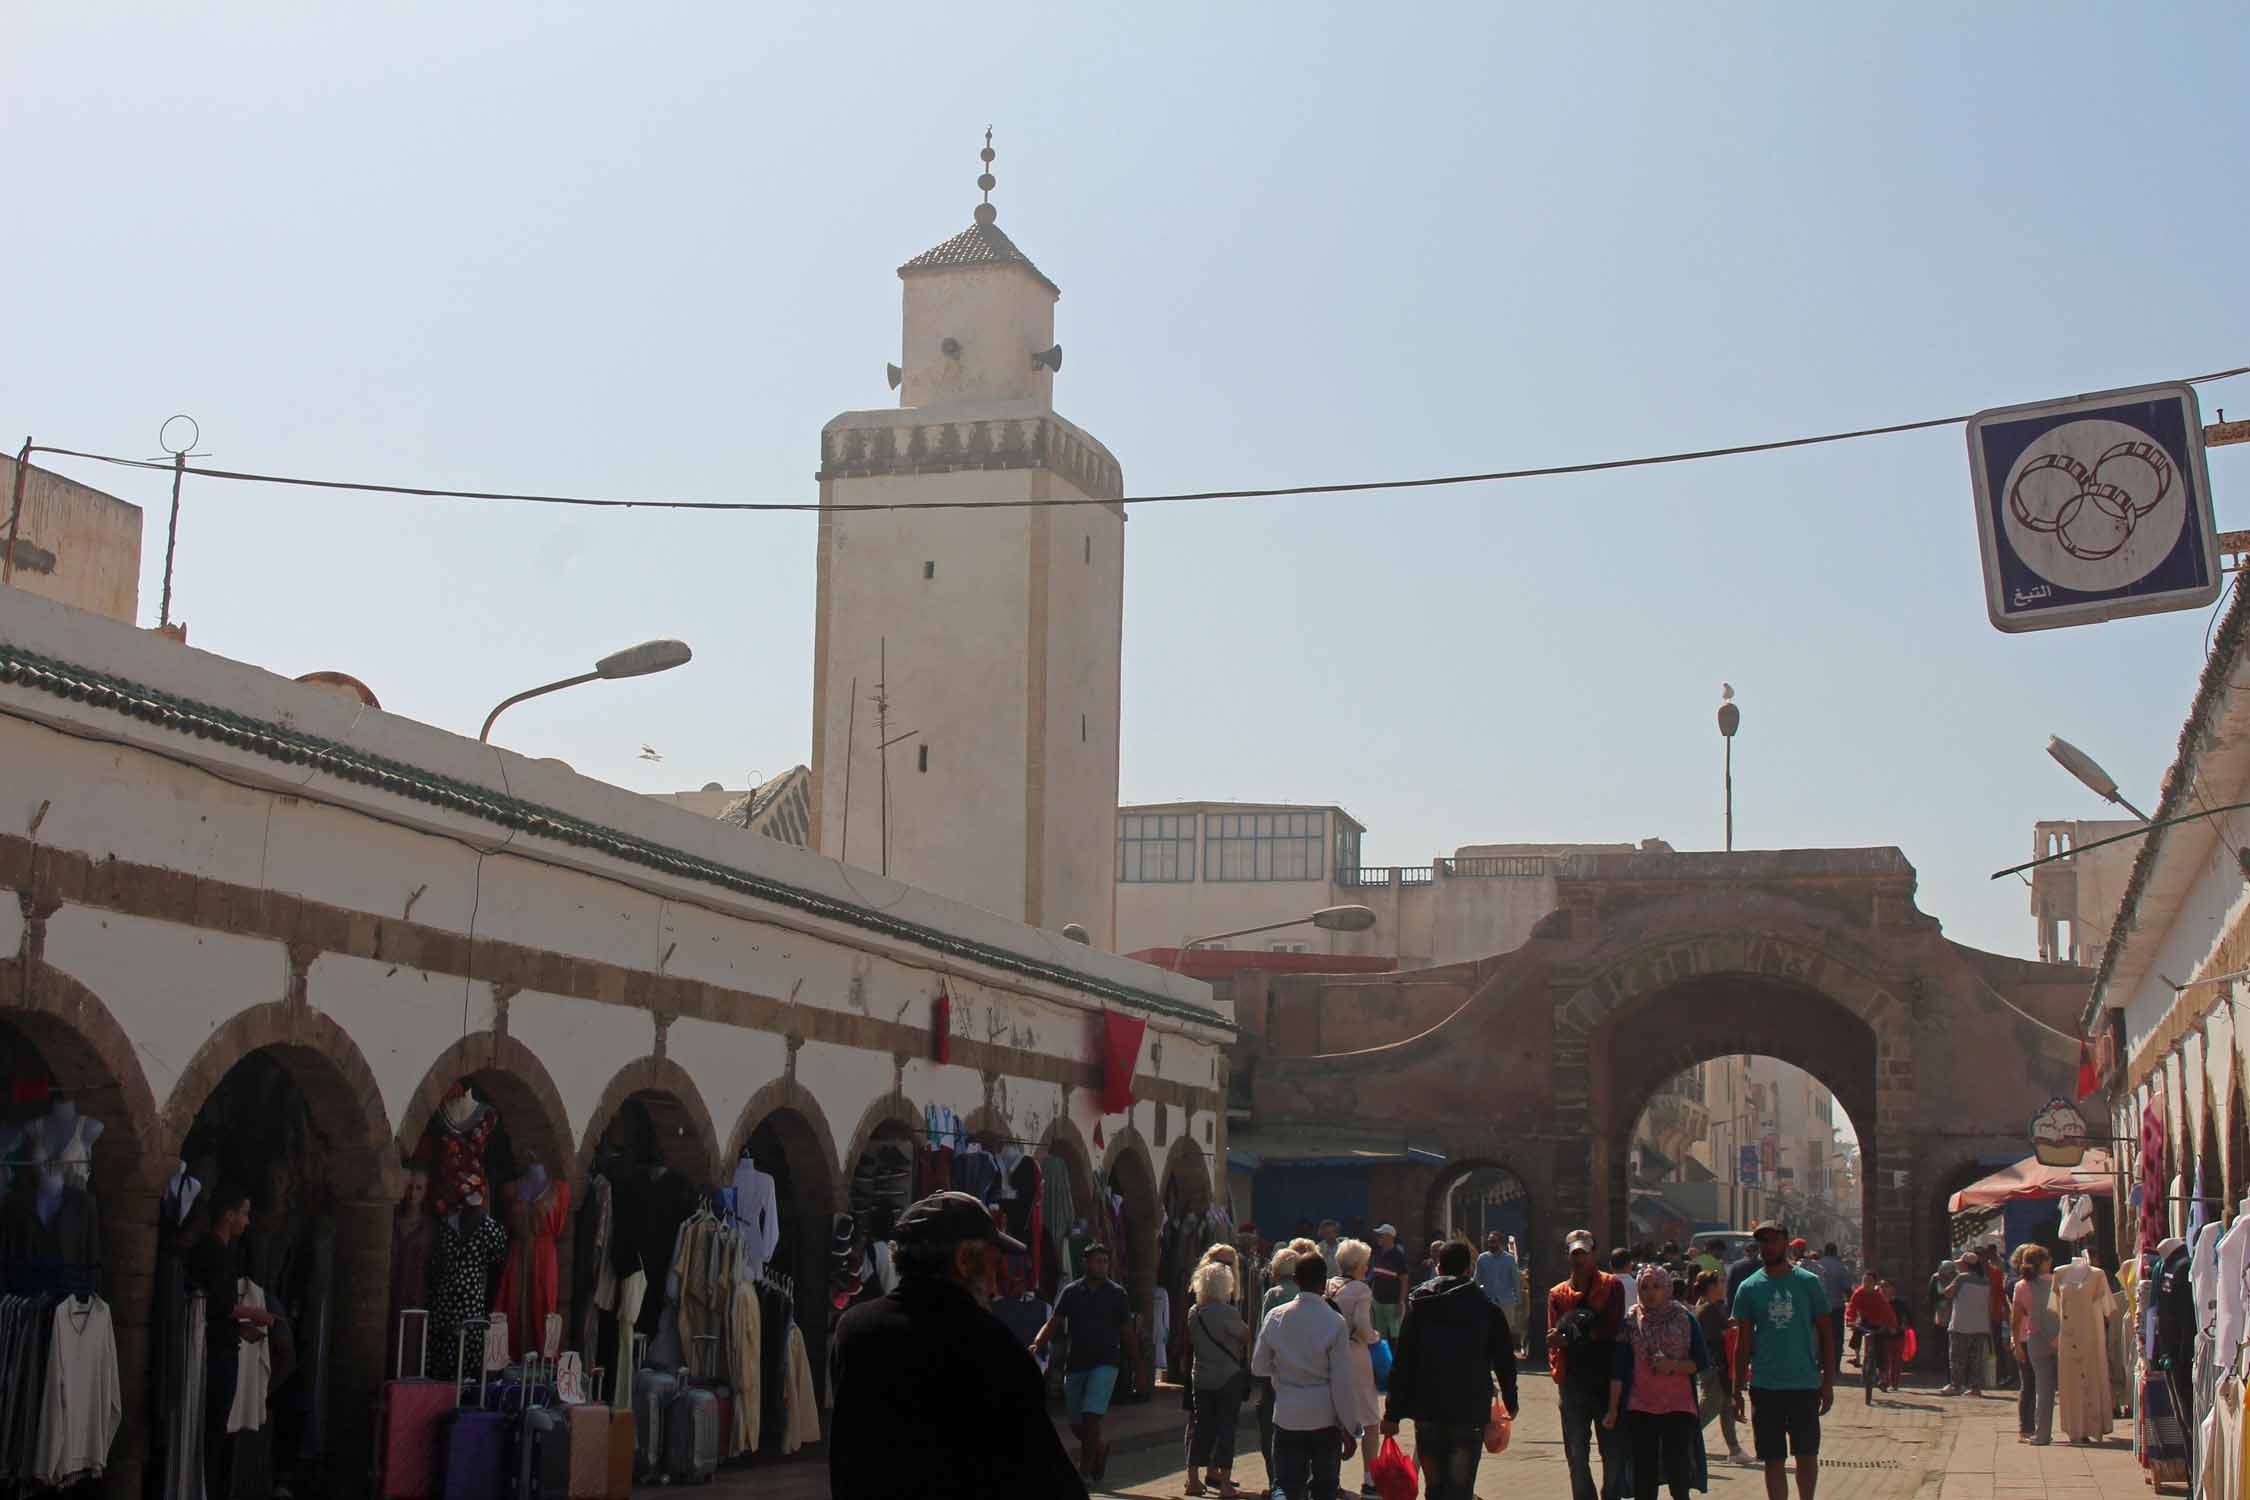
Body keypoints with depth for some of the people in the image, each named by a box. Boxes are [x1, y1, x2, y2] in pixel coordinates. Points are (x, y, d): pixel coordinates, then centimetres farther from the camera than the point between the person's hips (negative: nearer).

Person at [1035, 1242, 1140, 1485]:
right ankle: (1101, 1449, 38)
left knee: (1091, 1417, -17)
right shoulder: (1070, 1292, 5)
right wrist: (1037, 1344, -19)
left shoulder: (1116, 1294, 2)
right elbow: (1054, 1323, 0)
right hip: (1075, 1363, 3)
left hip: (1104, 1364, -3)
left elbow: (1128, 1333, 7)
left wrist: (1139, 1366, 6)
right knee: (1076, 1425, 8)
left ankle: (1085, 1471, -5)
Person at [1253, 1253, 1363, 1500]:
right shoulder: (1334, 1322, -11)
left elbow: (1258, 1368, 5)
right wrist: (1347, 1427, -2)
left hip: (1287, 1416, 2)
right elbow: (1342, 1381, -9)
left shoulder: (1275, 1317, -3)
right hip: (1324, 1416, -2)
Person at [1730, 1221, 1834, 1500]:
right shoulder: (1749, 1288, 2)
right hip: (1765, 1386, 0)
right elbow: (1742, 1343, 6)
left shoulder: (1809, 1282, 1)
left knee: (1807, 1455, 5)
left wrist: (1828, 1382, 0)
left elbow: (1826, 1335, 5)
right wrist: (1737, 1392, 3)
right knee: (1774, 1459, 4)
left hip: (1805, 1384, 0)